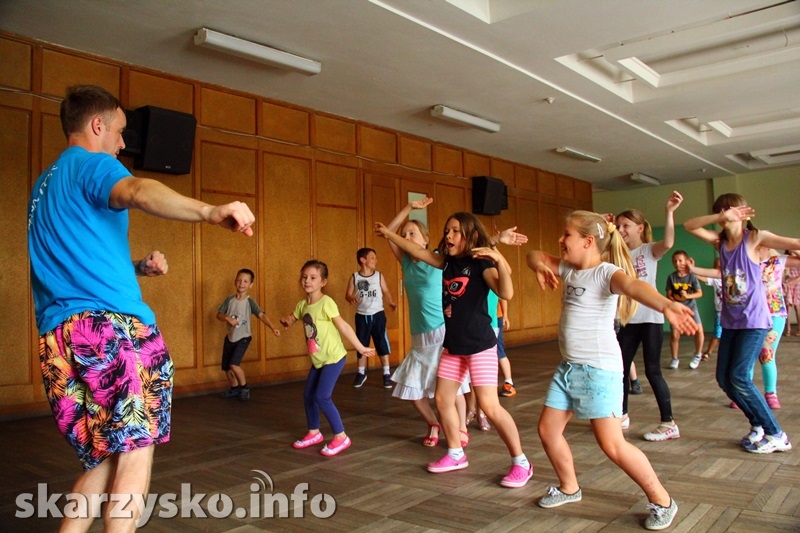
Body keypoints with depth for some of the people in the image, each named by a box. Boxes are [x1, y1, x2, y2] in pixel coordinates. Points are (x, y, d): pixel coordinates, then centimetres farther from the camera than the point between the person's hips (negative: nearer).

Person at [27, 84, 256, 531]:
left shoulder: (46, 184, 27)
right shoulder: (92, 164, -1)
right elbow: (137, 192, -26)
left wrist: (136, 267, 19)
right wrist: (210, 212, -42)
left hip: (58, 336, 9)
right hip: (112, 326, -9)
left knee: (102, 457, 14)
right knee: (136, 453, -4)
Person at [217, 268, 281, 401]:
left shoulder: (250, 302, -14)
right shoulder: (229, 299, -3)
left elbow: (262, 315, -24)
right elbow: (219, 315, 1)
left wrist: (273, 328, -37)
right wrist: (227, 318, -21)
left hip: (243, 338, -5)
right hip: (230, 337, 5)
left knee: (234, 364, -19)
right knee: (226, 367, 12)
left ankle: (244, 387, 5)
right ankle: (234, 388, 36)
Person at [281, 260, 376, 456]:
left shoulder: (326, 302, -19)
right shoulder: (302, 305, 4)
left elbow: (343, 327, -18)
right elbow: (290, 320, 19)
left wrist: (360, 348, -14)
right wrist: (285, 320, -6)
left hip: (333, 358, -8)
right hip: (318, 359, 8)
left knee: (322, 397, -13)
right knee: (308, 395, 14)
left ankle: (341, 437, -1)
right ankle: (314, 432, 33)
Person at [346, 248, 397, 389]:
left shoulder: (378, 275, -2)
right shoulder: (354, 277, -5)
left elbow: (385, 291, 0)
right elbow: (348, 294, -1)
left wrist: (391, 302, -17)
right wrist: (351, 299, -24)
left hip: (377, 314, 0)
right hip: (361, 316, 0)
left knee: (382, 343, 3)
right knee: (361, 344, 11)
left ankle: (386, 373, 13)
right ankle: (361, 373, 27)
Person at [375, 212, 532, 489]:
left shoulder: (481, 263, -14)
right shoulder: (448, 261, 7)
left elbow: (506, 293, -29)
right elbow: (417, 251, 17)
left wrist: (499, 260, -42)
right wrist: (389, 234, 20)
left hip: (480, 345, -8)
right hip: (453, 345, 8)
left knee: (490, 406, -10)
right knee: (442, 399, 12)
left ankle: (521, 463, 4)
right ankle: (456, 454, 30)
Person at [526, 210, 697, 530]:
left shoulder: (606, 272, -16)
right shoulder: (568, 269, 9)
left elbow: (634, 285, -37)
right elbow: (535, 256, 21)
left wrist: (665, 305, -58)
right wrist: (539, 266, -3)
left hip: (599, 369, -9)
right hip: (569, 366, 9)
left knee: (612, 445, -8)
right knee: (548, 429, 13)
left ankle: (662, 501, 13)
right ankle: (569, 487, 34)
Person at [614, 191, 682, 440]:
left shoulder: (650, 249, -5)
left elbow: (668, 243, -26)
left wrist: (669, 212, -38)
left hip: (650, 318, -6)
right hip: (627, 320, 6)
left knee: (652, 371, -4)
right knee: (621, 368, 11)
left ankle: (668, 423, 6)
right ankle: (622, 415, 28)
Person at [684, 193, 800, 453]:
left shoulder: (755, 238, -8)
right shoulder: (720, 241, 5)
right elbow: (689, 225, -6)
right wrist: (720, 217, -19)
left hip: (754, 321, -6)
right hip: (730, 321, 6)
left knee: (739, 377, -11)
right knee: (724, 378, 6)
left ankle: (776, 435, 6)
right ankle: (759, 425, 26)